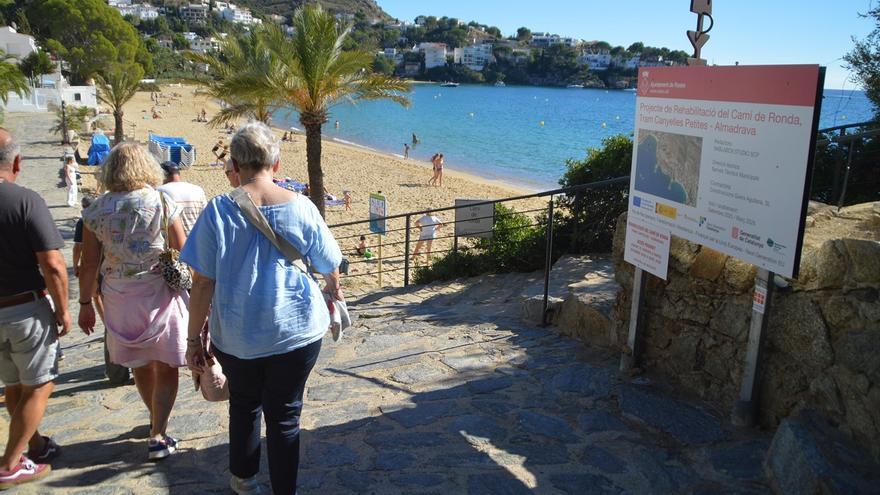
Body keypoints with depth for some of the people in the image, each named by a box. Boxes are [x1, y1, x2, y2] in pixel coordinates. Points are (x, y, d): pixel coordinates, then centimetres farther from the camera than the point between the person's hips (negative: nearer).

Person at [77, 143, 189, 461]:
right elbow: (183, 253, -7)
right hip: (160, 295, -3)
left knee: (140, 365, 20)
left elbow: (89, 263, 0)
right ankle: (158, 436, 3)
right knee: (165, 367, 7)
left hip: (119, 298, 3)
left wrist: (85, 304, 9)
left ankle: (155, 420, 40)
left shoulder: (96, 210, -2)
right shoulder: (162, 203, -9)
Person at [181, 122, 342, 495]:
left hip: (237, 335, 1)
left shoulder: (219, 209, -10)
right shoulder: (300, 206, -7)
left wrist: (194, 339, 1)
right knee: (285, 415, 11)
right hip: (296, 330, -1)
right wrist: (333, 290, 27)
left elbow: (203, 283, -10)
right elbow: (330, 266, 5)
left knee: (244, 405, 24)